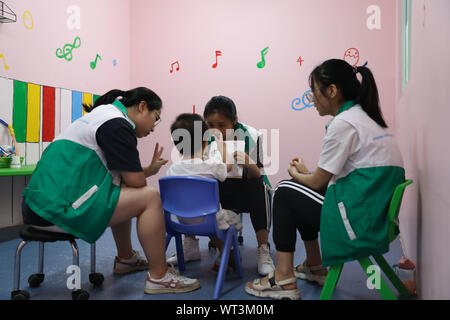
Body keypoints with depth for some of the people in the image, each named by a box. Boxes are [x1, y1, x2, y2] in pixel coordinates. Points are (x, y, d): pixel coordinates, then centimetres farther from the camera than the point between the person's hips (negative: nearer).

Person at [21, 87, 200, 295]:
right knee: (149, 197, -10)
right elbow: (136, 181, -12)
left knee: (124, 197, 26)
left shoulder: (103, 115, 20)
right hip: (57, 207, -11)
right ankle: (159, 277, -2)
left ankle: (125, 259, 35)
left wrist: (148, 169, 14)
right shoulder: (117, 124, -12)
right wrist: (148, 171, 8)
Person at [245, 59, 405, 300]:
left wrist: (297, 174, 12)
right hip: (377, 213, 9)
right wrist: (305, 173, 19)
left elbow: (318, 183, -8)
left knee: (285, 192, 3)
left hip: (360, 222, -9)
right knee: (301, 194, 20)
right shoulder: (367, 117, 13)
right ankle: (315, 268, 33)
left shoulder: (342, 123, -16)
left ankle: (284, 281, 9)